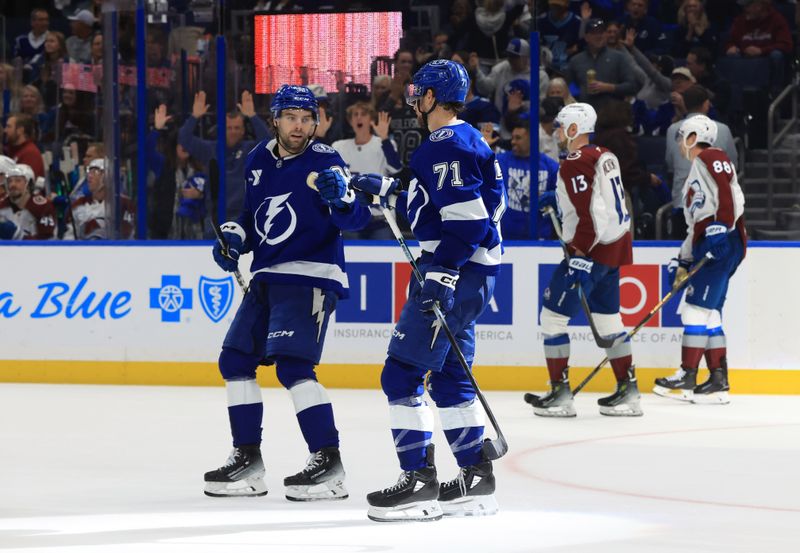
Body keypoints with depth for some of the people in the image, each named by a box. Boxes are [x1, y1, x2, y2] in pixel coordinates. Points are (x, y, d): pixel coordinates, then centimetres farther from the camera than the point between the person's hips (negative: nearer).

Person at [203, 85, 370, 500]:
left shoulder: (324, 161, -10)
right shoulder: (258, 161, 11)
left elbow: (355, 219, -21)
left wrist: (342, 197, -41)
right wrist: (234, 237, 6)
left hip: (311, 276, -8)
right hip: (267, 276, 8)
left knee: (292, 366, -20)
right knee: (235, 360, 9)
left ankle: (328, 463, -17)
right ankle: (247, 459, 19)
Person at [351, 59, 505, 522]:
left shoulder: (448, 146, -15)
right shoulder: (465, 141, 17)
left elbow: (466, 218, -23)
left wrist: (441, 274, -28)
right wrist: (390, 193, 25)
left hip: (456, 274, -11)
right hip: (466, 275, 11)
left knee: (403, 374, -8)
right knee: (448, 376, 16)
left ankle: (419, 480, -9)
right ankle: (477, 479, 18)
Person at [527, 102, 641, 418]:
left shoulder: (575, 165, -17)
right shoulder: (605, 157, 10)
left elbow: (588, 215, -24)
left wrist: (579, 257, -23)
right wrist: (559, 199, 28)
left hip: (592, 250, -9)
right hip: (616, 246, 9)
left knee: (553, 315, -2)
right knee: (608, 318, 16)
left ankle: (560, 394, -1)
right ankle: (628, 392, 16)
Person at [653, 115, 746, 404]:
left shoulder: (710, 158, -4)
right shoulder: (697, 171, 28)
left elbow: (729, 196, -18)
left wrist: (720, 230, -25)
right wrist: (684, 260, 25)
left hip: (722, 242, -11)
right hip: (708, 248, 11)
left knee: (698, 309, -11)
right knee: (709, 313, 8)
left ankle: (687, 378, -11)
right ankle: (719, 380, 6)